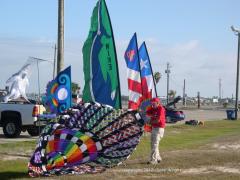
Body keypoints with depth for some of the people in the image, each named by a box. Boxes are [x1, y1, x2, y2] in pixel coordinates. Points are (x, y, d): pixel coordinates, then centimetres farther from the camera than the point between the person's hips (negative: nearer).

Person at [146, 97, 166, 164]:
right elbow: (147, 113, 1)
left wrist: (150, 122, -6)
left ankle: (153, 160, -14)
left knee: (155, 144, -13)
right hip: (154, 128, 9)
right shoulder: (153, 108, 13)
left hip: (159, 128, -9)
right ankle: (158, 158, 26)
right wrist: (153, 115, -15)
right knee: (152, 144, 15)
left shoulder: (161, 109, -14)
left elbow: (158, 120, -20)